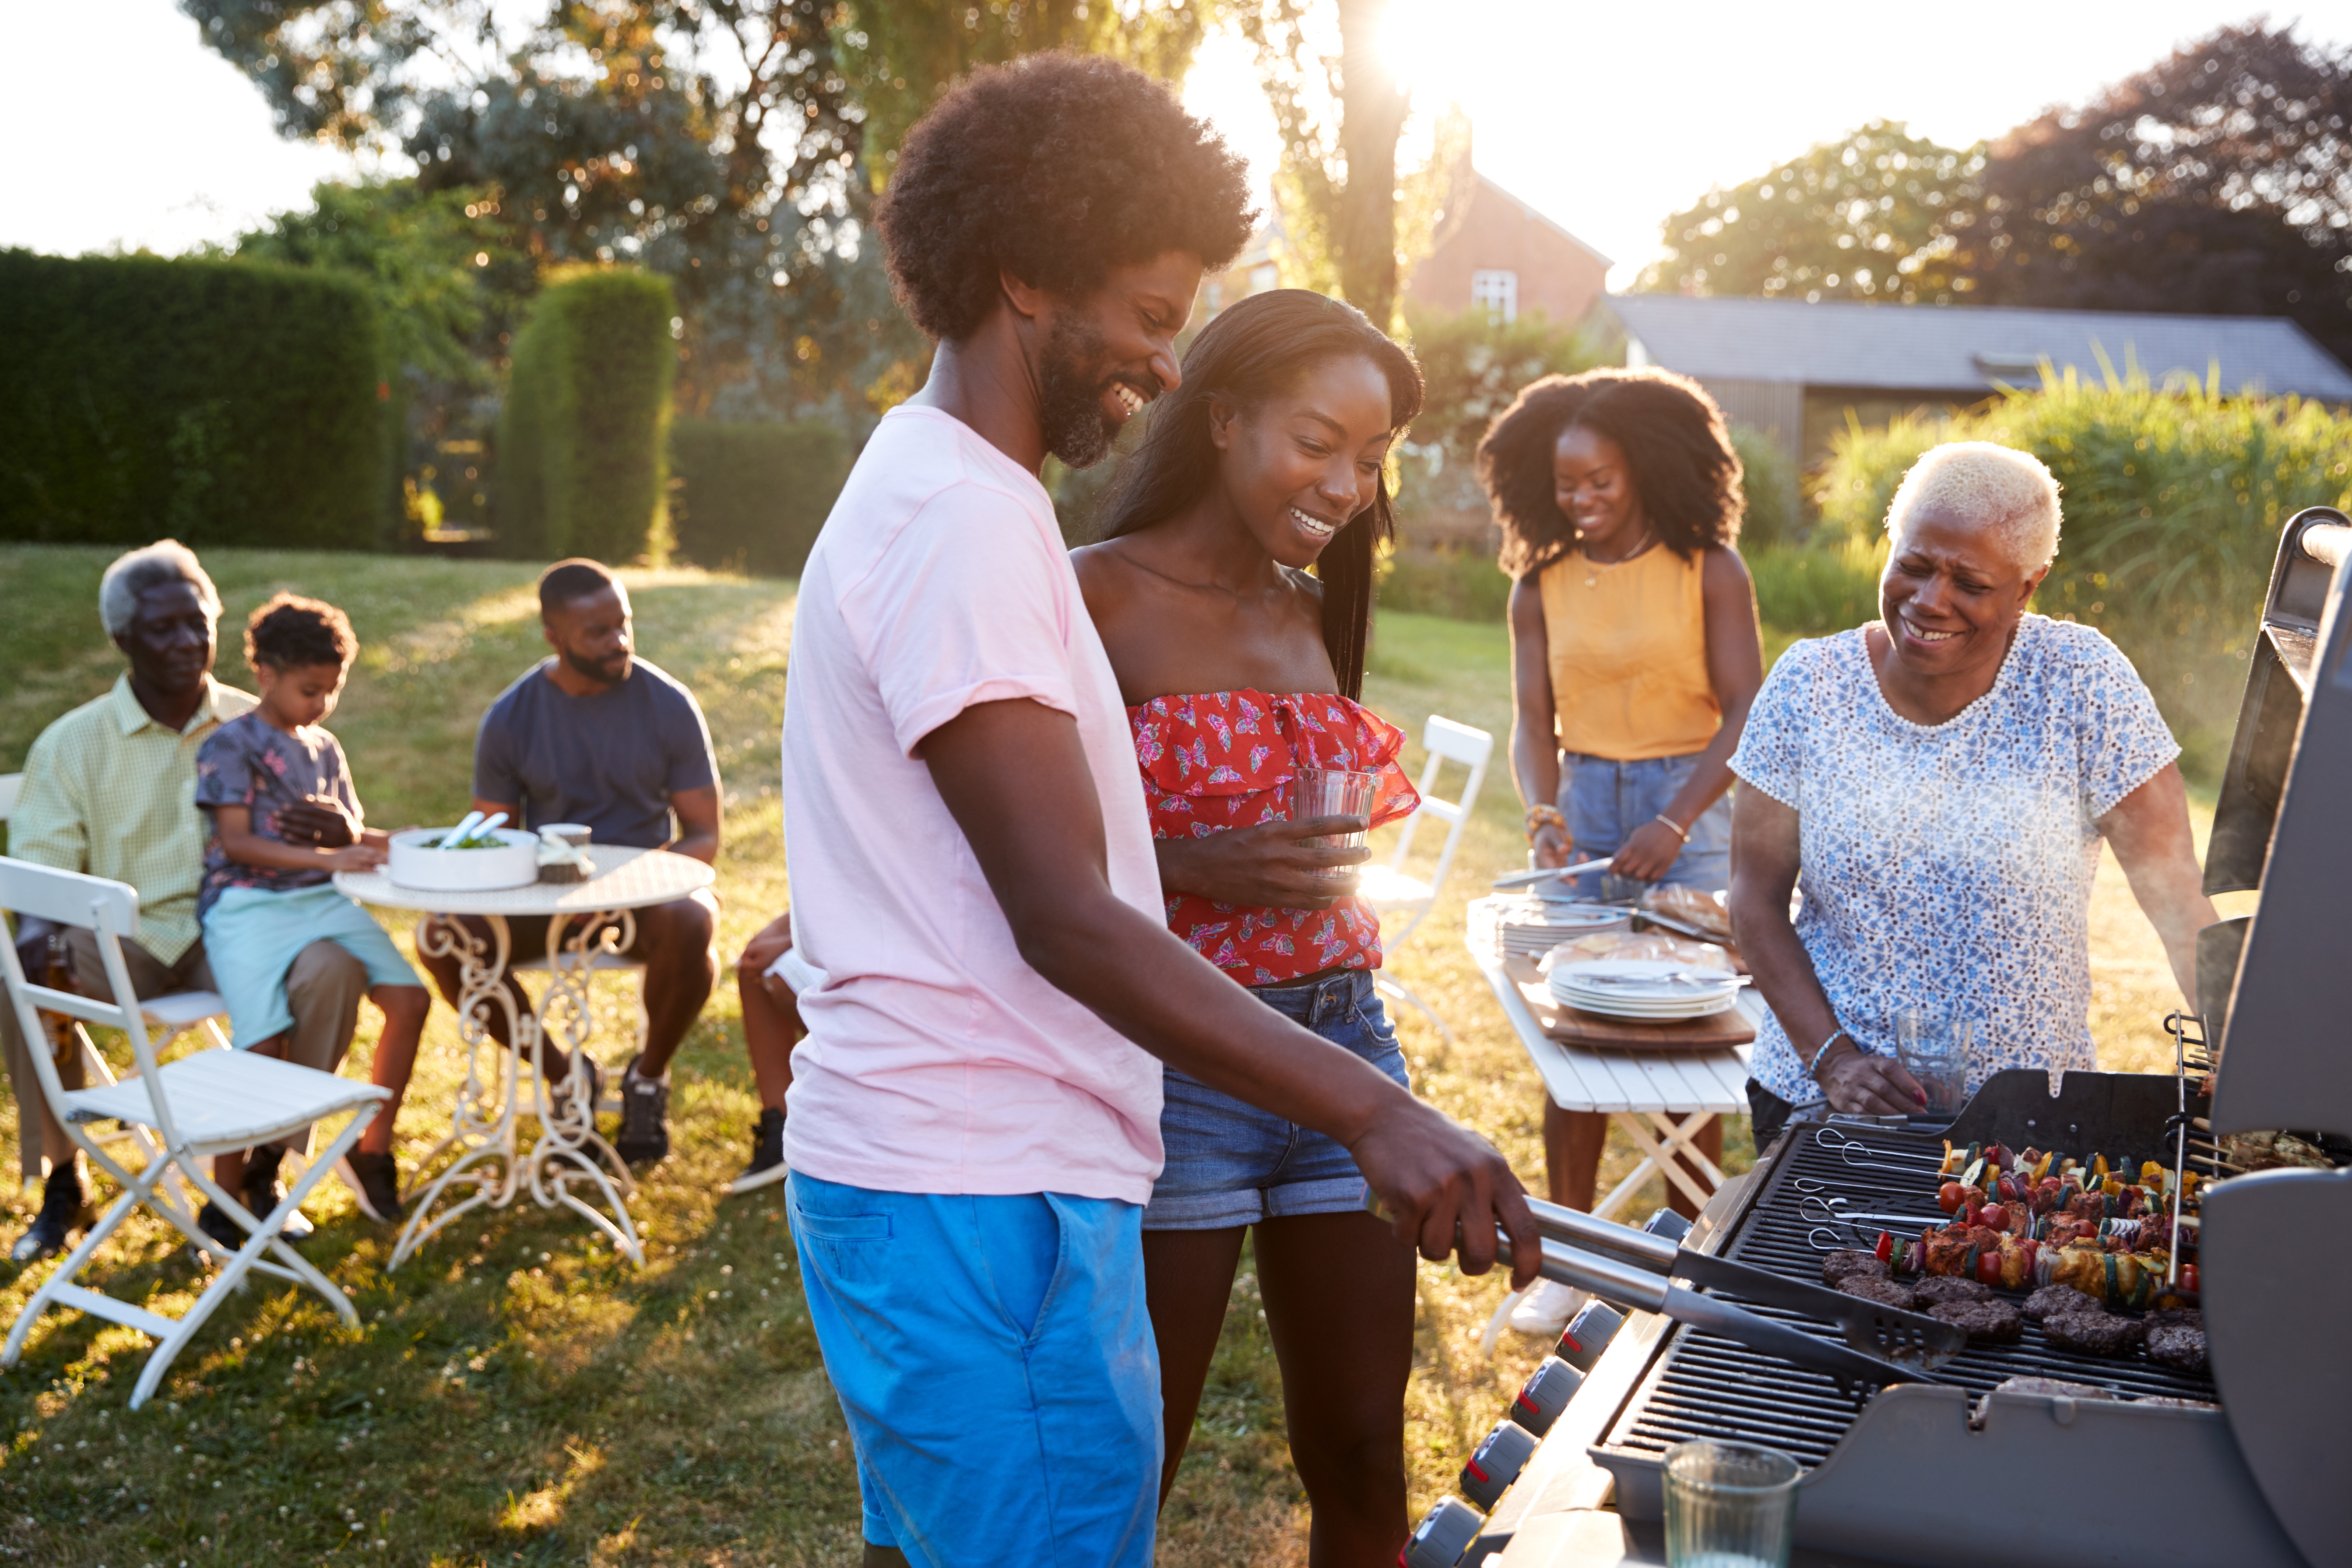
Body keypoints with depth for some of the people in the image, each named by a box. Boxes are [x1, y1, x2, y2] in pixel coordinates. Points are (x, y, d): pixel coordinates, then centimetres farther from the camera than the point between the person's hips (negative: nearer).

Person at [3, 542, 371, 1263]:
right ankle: (61, 1180, -7)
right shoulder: (73, 744, 2)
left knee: (335, 966, -29)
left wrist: (335, 828, -20)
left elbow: (342, 835, 7)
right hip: (124, 942, 0)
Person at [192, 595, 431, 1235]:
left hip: (324, 900, 6)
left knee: (410, 997, -11)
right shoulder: (231, 746, -3)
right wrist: (327, 858, -24)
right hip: (248, 903, -6)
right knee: (263, 1041, -21)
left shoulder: (324, 748, 18)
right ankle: (225, 1196, -4)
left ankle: (374, 1149, 6)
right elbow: (236, 841, -13)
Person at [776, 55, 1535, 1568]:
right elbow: (1066, 920, -25)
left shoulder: (939, 488, 16)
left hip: (919, 1170, 11)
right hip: (983, 1197, -11)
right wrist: (1374, 1111, -28)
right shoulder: (962, 518, -18)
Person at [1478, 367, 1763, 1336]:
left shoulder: (1708, 569, -4)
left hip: (1688, 806, -3)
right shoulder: (1541, 584, 5)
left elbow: (1745, 713, -8)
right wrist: (1543, 813, -16)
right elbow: (1532, 720, 2)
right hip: (1584, 807, 3)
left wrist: (1675, 821, -18)